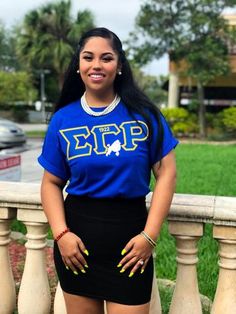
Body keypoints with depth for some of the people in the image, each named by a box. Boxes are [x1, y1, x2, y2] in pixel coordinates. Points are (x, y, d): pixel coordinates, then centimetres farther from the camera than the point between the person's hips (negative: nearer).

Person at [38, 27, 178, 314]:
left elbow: (166, 173, -4)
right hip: (77, 236, 2)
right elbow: (52, 183, 4)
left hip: (130, 235, -1)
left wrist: (149, 235, -10)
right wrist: (61, 234, -9)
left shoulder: (143, 113, -4)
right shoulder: (63, 119, 1)